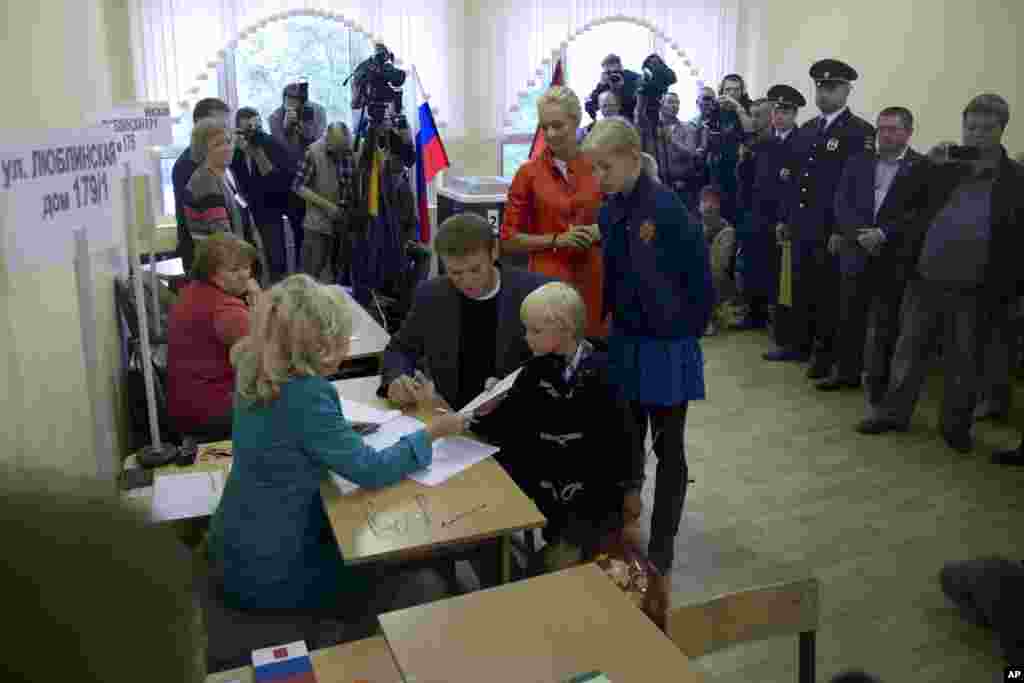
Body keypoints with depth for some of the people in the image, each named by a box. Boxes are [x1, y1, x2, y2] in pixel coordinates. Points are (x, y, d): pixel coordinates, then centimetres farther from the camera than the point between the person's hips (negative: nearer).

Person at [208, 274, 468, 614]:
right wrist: (432, 432, -11)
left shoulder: (258, 372, -4)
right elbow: (371, 470, -23)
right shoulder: (305, 396, -30)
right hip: (267, 571, -9)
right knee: (421, 588, 1)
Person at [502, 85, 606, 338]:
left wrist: (602, 232, -5)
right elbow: (509, 240, -1)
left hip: (594, 278, 2)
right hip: (548, 280, -2)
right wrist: (557, 240, -12)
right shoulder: (529, 173, -2)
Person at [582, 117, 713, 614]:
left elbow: (700, 281, -15)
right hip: (626, 342, 6)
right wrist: (610, 324, 6)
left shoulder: (666, 209, -18)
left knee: (668, 449, 8)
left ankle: (660, 556, 20)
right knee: (627, 442, 16)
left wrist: (684, 333, -6)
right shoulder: (610, 212, 3)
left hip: (667, 348, -6)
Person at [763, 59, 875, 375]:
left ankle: (827, 354, 14)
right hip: (802, 227, 6)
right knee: (801, 289, 13)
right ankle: (799, 344, 26)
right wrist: (785, 219, 13)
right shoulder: (806, 130, 15)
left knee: (828, 293, 3)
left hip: (832, 230, -6)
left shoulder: (861, 132, -7)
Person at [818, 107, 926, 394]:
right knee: (850, 318, 12)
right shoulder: (858, 162, 8)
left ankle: (880, 380, 16)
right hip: (857, 255, 4)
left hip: (895, 259, -4)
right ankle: (847, 372, 27)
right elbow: (842, 204, 1)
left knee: (887, 324, 4)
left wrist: (883, 234, -19)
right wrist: (860, 234, -13)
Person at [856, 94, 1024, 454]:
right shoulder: (944, 169, 6)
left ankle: (955, 424, 26)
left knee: (963, 361, 10)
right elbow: (906, 202, 2)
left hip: (973, 292, -2)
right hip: (925, 280, 2)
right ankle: (893, 412, 25)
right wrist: (930, 166, -9)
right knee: (908, 350, 11)